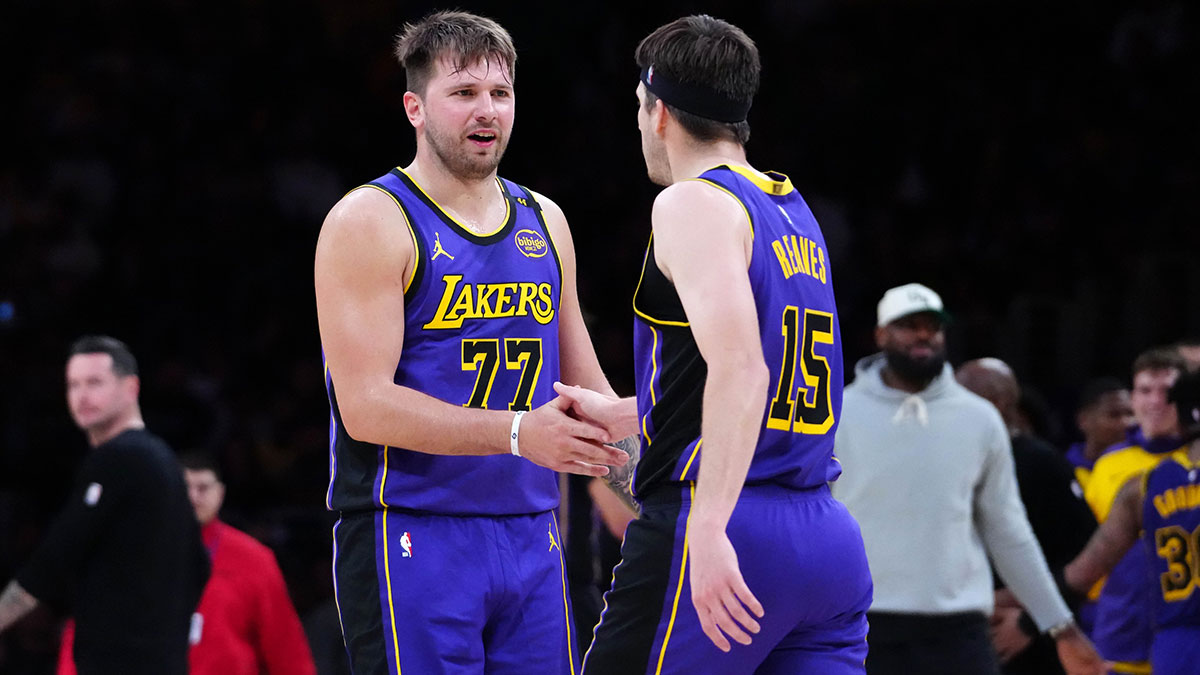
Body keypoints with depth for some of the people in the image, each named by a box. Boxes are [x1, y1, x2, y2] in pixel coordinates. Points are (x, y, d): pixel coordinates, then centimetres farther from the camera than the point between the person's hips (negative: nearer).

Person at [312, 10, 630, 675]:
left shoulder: (544, 223, 15)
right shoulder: (370, 222, -7)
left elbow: (585, 383, 25)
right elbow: (366, 407, -16)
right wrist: (516, 432, -23)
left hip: (530, 538, 6)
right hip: (410, 541, -6)